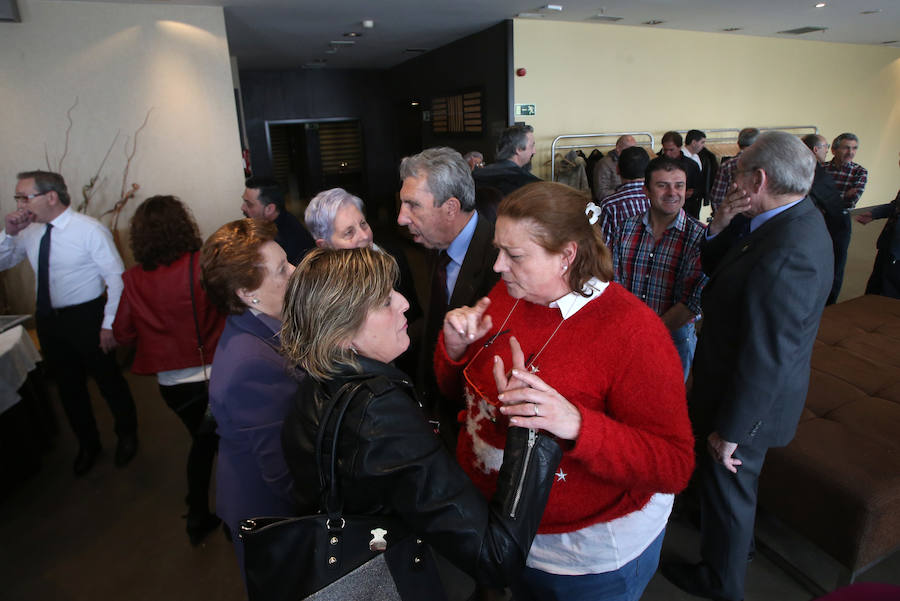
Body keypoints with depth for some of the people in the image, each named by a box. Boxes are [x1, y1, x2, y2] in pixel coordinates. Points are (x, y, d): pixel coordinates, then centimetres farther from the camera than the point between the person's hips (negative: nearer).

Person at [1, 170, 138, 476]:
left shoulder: (90, 230, -15)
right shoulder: (29, 231, 2)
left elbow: (117, 278, -16)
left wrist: (109, 324, -18)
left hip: (86, 318, -6)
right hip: (48, 319, 6)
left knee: (108, 379, 9)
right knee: (68, 385, 18)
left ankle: (127, 436, 35)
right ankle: (88, 444, 40)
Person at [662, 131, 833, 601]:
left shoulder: (784, 255, -33)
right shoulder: (801, 216, -1)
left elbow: (764, 360, -29)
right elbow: (715, 269, 5)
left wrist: (729, 431, -19)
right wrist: (721, 226, -13)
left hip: (752, 400, -9)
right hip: (758, 386, 9)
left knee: (728, 486, 14)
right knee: (727, 483, 30)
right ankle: (732, 544, 56)